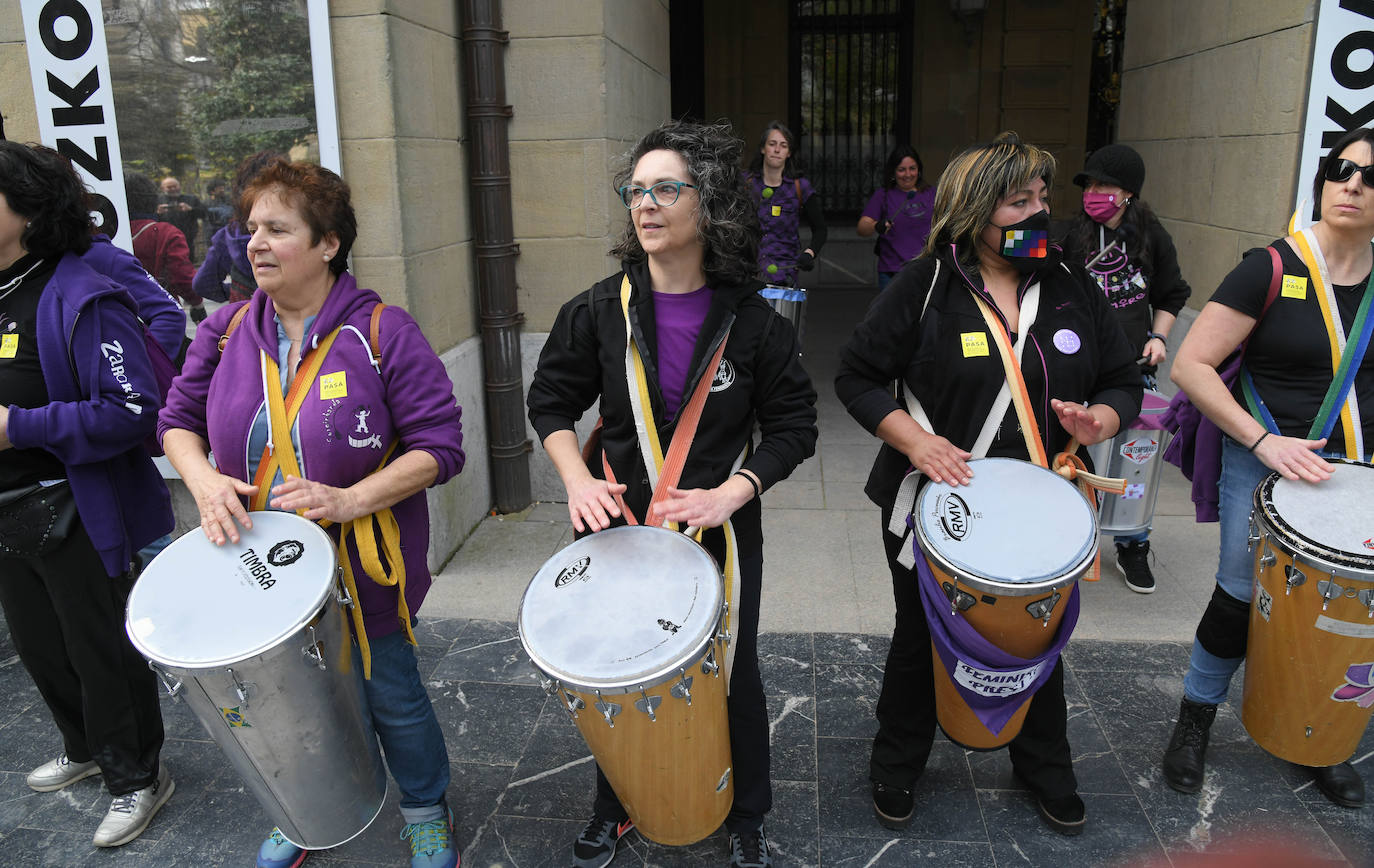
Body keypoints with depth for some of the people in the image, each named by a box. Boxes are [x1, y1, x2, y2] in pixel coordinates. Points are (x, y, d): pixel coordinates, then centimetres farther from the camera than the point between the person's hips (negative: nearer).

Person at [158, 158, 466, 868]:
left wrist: (351, 501, -27)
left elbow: (440, 446, -16)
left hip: (363, 568, -4)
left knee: (390, 695, 12)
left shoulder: (383, 332, -15)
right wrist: (204, 479, -11)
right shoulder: (227, 331, 0)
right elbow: (178, 418, 10)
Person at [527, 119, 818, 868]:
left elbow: (792, 427, -5)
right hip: (618, 526, 2)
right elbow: (551, 401, 3)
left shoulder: (750, 320, -9)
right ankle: (614, 808, 44)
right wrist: (578, 480, -14)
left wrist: (729, 494, -20)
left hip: (722, 534, -1)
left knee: (731, 676, 14)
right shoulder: (599, 312, -6)